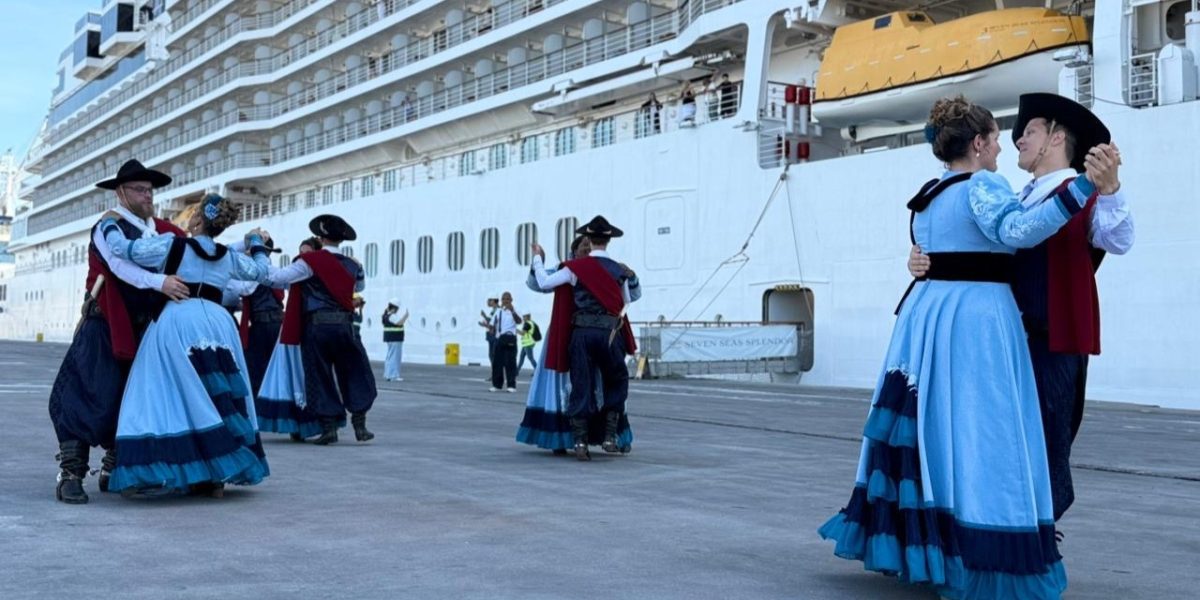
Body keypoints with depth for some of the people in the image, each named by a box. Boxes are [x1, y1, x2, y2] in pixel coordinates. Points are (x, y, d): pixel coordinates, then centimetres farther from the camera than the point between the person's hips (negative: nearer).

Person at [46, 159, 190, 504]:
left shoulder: (162, 231, 11)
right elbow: (121, 265, -24)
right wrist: (159, 282, -36)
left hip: (142, 329, 6)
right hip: (105, 327, -6)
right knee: (91, 397, -10)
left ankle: (114, 470, 23)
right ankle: (70, 474, -6)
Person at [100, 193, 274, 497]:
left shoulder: (172, 244, 1)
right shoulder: (228, 256, 14)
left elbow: (122, 248, -1)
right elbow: (261, 271, 30)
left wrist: (109, 222, 19)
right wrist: (257, 242, 48)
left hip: (176, 321, -4)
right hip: (217, 323, 4)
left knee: (171, 395, -3)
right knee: (218, 398, 8)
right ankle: (216, 476, 13)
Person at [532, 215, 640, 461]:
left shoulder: (576, 267, -1)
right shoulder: (620, 271, 6)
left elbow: (544, 283, 1)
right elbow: (626, 302, 20)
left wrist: (538, 258, 16)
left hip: (582, 332, 0)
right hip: (609, 333, 0)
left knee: (581, 386, 6)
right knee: (617, 382, 19)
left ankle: (580, 442, 3)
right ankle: (610, 436, 9)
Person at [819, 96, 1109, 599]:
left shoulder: (927, 196, 16)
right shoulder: (981, 185, -9)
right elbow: (1017, 230, -26)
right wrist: (1084, 185, -29)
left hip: (926, 309, 9)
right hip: (975, 315, -8)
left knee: (927, 429, 12)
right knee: (977, 435, -7)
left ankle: (913, 540, 19)